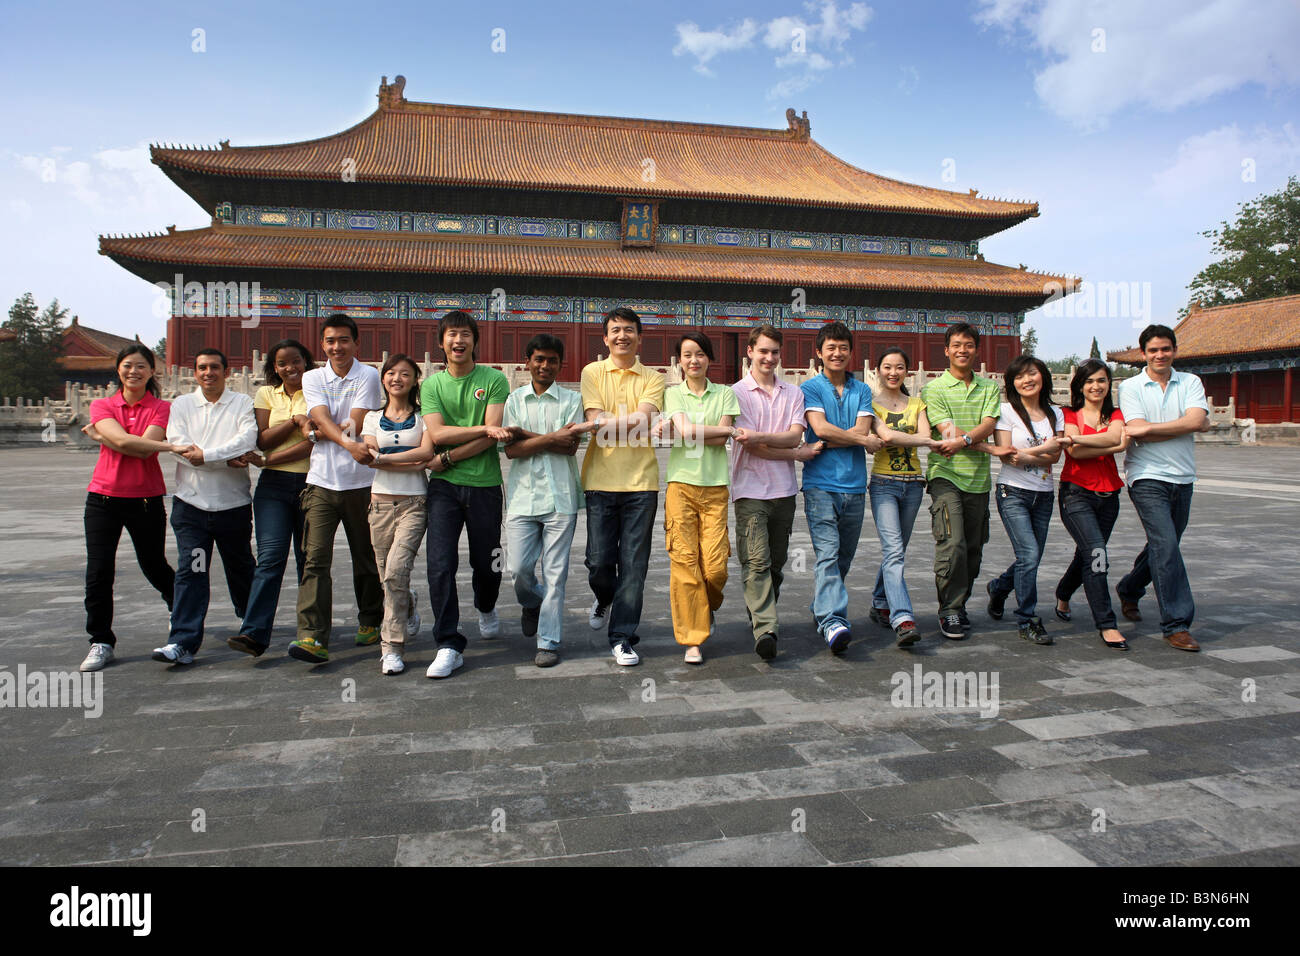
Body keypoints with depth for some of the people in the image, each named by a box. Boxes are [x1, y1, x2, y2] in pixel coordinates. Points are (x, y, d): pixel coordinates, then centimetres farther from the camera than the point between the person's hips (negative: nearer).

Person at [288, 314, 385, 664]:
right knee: (315, 559, -8)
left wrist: (320, 432, -1)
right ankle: (313, 638, -10)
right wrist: (348, 443, -24)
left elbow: (355, 426, -8)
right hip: (321, 481, 2)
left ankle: (370, 622, 28)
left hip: (361, 481, -2)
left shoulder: (368, 376, 1)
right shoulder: (312, 378, 10)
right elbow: (322, 420, -7)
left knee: (366, 559, 9)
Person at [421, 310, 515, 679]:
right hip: (444, 486, 1)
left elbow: (493, 437, -8)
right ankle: (449, 646, 0)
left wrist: (448, 458, -12)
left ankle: (486, 608, 43)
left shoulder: (494, 380, 1)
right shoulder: (431, 384, 8)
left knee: (486, 563, 10)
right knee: (440, 565, -9)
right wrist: (485, 428, -15)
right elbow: (437, 433, -6)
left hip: (484, 484, -1)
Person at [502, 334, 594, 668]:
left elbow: (571, 446, -7)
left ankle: (549, 642, 9)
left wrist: (524, 433, -8)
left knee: (555, 572, -1)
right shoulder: (514, 399, 9)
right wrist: (552, 438, -11)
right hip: (523, 496, 1)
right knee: (518, 568, -1)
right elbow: (511, 450, -2)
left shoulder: (571, 399, 7)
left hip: (560, 497, -1)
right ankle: (533, 603, 33)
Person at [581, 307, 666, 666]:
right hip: (601, 480, 0)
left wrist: (610, 423, -11)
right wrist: (634, 422, -6)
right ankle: (604, 598, 36)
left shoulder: (652, 378, 8)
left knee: (633, 564, 1)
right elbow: (598, 422, -5)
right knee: (599, 560, 1)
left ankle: (622, 637, 12)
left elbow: (643, 417, -9)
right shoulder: (592, 373, 7)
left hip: (641, 480, 0)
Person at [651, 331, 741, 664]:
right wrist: (730, 430, -5)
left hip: (715, 486, 1)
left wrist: (674, 433, -7)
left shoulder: (725, 394, 11)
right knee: (684, 561, -5)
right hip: (681, 483, 0)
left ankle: (709, 606, 29)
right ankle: (692, 639, 6)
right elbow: (687, 430, -8)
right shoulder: (673, 394, 9)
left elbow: (721, 441, -2)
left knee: (715, 566, -6)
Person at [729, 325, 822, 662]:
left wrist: (760, 436, -19)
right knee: (757, 561, -13)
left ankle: (761, 616, 27)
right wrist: (799, 453, -3)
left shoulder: (793, 393, 13)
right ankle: (764, 629, -17)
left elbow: (795, 435, -2)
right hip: (751, 489, -4)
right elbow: (750, 446, -7)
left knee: (777, 562, 10)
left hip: (784, 489, 4)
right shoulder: (737, 392, 0)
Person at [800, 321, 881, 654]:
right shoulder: (809, 388, 5)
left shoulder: (862, 390, 15)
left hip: (854, 485, 4)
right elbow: (820, 428, -10)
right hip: (820, 483, -4)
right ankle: (833, 621, -22)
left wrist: (827, 440, -9)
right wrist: (862, 440, -4)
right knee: (827, 553, -14)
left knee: (844, 558, 10)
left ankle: (822, 608, 25)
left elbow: (862, 429, 0)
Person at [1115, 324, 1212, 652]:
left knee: (1164, 546, 15)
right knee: (1166, 546, -14)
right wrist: (1185, 426, -8)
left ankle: (1128, 590, 39)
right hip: (1147, 477, -4)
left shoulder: (1190, 382, 7)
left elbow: (1196, 421, -11)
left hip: (1182, 478, 4)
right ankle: (1177, 624, -9)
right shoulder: (1131, 387, 0)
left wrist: (1146, 428, -16)